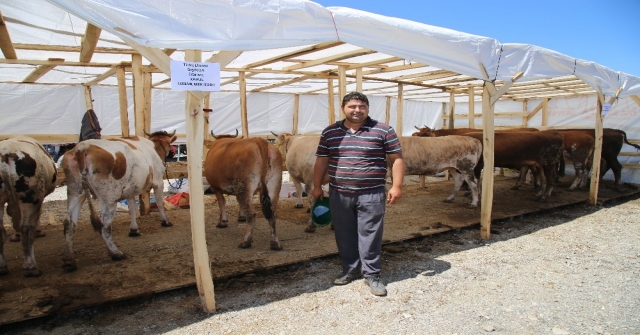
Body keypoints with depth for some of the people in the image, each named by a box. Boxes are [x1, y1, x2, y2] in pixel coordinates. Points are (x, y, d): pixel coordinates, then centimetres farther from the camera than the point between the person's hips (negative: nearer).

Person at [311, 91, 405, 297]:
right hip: (338, 195, 3)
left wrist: (396, 186, -8)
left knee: (370, 236, 3)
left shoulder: (383, 131, -2)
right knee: (344, 235, 12)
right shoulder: (330, 132, 7)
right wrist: (317, 186, 9)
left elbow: (397, 159, -1)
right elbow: (321, 161, 12)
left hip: (371, 195, -3)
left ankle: (372, 275, 17)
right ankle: (350, 270, 29)